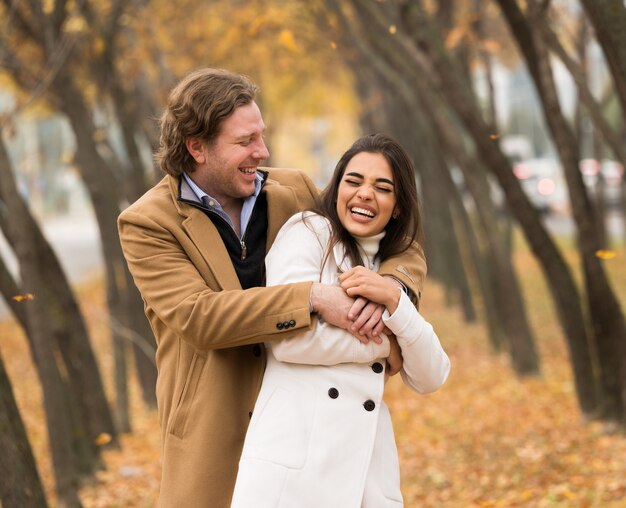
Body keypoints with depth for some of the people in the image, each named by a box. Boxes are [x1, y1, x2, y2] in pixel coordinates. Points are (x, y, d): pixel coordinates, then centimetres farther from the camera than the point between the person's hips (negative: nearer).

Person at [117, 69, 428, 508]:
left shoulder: (293, 191, 5)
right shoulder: (147, 224, -6)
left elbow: (404, 246, 8)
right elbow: (199, 318, -19)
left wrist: (388, 287, -16)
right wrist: (312, 298, -27)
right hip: (217, 435, -3)